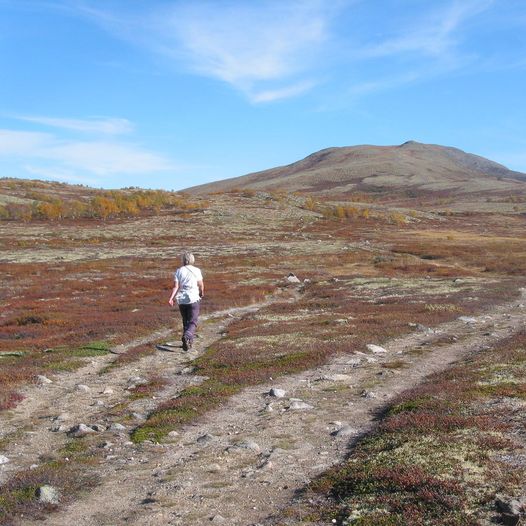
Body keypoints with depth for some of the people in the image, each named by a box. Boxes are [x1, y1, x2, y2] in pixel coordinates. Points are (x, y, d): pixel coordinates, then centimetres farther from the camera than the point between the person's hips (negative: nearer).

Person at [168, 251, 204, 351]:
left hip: (181, 300, 3)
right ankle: (187, 337, -29)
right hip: (193, 299, -3)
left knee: (185, 321, 20)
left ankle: (188, 342, 23)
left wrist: (171, 298, -14)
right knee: (193, 323, -2)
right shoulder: (196, 271, -3)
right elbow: (201, 285, 1)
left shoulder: (178, 271, 2)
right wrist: (202, 293, 21)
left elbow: (176, 286, -9)